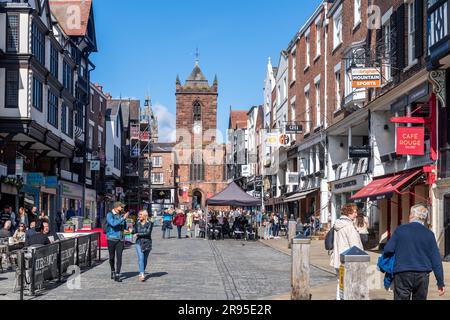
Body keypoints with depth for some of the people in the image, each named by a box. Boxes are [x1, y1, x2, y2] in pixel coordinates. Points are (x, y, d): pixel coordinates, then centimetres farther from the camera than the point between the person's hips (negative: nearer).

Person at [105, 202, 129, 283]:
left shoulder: (121, 215, 9)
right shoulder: (109, 215, -6)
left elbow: (125, 226, 19)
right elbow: (113, 223, -23)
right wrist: (123, 218, -24)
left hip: (120, 239, 3)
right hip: (111, 239, -3)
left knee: (119, 257, -6)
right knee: (112, 257, 9)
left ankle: (117, 276, -7)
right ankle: (113, 271, 33)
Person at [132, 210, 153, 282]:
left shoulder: (150, 223, -6)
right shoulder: (137, 223, 5)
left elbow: (148, 233, -15)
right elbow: (134, 231, 1)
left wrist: (138, 234, -13)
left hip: (147, 243, -1)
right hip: (139, 243, 1)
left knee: (145, 259, 9)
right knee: (140, 258, -13)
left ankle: (142, 272, 26)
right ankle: (142, 274, -20)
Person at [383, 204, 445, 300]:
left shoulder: (400, 230, -1)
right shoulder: (429, 234, 3)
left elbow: (388, 250, -5)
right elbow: (436, 259, 1)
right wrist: (440, 282, 4)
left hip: (402, 274, -2)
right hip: (422, 276, 2)